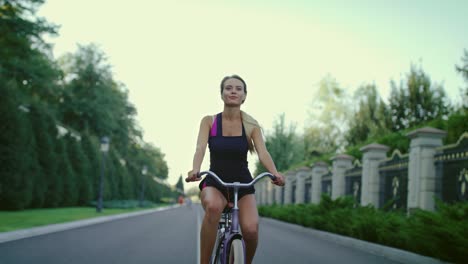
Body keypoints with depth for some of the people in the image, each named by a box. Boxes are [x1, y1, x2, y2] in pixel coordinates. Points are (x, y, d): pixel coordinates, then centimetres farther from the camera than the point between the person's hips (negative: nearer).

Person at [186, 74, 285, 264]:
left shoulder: (251, 125, 0)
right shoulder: (209, 121, -1)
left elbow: (263, 153, -13)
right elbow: (200, 148, -15)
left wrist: (275, 173, -34)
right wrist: (195, 169, -38)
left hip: (243, 184, 1)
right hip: (215, 183, -1)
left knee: (250, 229, -25)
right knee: (213, 206, -38)